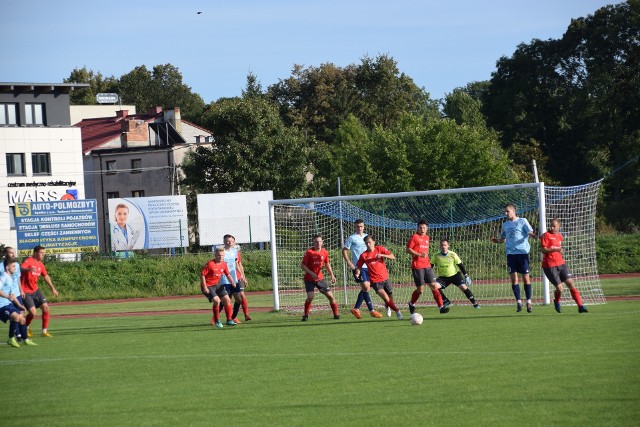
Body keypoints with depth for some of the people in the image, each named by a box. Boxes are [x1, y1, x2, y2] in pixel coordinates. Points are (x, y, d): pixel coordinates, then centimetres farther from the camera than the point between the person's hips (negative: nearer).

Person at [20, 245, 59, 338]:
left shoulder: (40, 264, 8)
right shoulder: (28, 261, -17)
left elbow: (45, 276, 22)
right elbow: (21, 268, -38)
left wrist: (52, 288, 22)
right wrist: (29, 269, -60)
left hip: (35, 290, 8)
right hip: (26, 292, -8)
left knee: (46, 308, -3)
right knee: (32, 312, -15)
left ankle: (45, 331, 8)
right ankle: (26, 328, 15)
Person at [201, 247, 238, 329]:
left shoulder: (224, 264, 1)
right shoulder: (210, 264, -19)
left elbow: (228, 274, 14)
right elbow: (202, 275, -18)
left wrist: (232, 282, -5)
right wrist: (204, 288, -21)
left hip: (217, 284, 7)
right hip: (208, 286, -7)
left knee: (227, 299, 1)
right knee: (216, 300, -24)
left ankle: (229, 320, 13)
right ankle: (217, 321, -8)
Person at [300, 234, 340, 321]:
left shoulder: (324, 252, 0)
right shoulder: (309, 252, -13)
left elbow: (327, 264, 15)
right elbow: (302, 265, -11)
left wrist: (332, 275, 5)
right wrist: (312, 273, -22)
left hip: (320, 278, 4)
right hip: (309, 279, -4)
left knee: (330, 295, -1)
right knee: (310, 296, -20)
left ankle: (336, 314, 14)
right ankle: (305, 315, -1)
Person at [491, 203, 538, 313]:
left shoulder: (522, 221, 3)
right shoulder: (505, 224, 16)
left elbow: (530, 232, -4)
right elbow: (503, 239, 23)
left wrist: (532, 235, -28)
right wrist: (497, 241, 1)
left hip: (522, 252, -4)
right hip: (510, 253, 4)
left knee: (525, 277, -2)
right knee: (513, 278, -2)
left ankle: (529, 302, 5)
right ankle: (518, 302, 4)